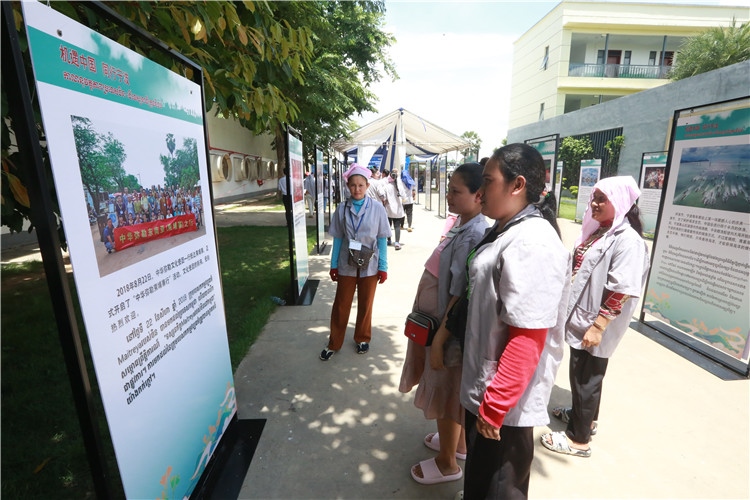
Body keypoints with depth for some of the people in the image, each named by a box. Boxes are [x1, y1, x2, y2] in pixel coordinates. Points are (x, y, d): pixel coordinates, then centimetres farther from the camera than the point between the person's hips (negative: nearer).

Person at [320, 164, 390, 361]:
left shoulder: (377, 208, -8)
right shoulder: (342, 209, -4)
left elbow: (381, 239, -4)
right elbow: (338, 238, 1)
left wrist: (383, 267, -5)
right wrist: (333, 265, 2)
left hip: (369, 265, -1)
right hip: (347, 264, 1)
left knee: (365, 304, 15)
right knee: (341, 304, 10)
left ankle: (362, 338, 37)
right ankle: (334, 343, 28)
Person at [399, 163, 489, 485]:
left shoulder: (473, 236, -26)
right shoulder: (462, 226, 4)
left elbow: (460, 298, -25)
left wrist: (438, 340, -19)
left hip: (449, 329, -9)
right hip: (438, 322, 9)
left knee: (446, 395, 12)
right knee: (448, 394, 26)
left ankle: (447, 464, 36)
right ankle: (457, 442, 50)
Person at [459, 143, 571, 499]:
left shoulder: (532, 243, -26)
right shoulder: (507, 231, 6)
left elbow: (528, 339, -28)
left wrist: (496, 404, -21)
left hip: (504, 401, -9)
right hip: (485, 385, 9)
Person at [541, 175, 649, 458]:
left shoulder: (628, 240, -19)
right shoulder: (597, 231, 9)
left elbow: (621, 291, -23)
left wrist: (598, 326, -23)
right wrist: (572, 313, 19)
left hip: (595, 325, -8)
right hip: (580, 318, 8)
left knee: (586, 378, 6)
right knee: (581, 374, 23)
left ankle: (579, 438, 24)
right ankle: (583, 416, 44)